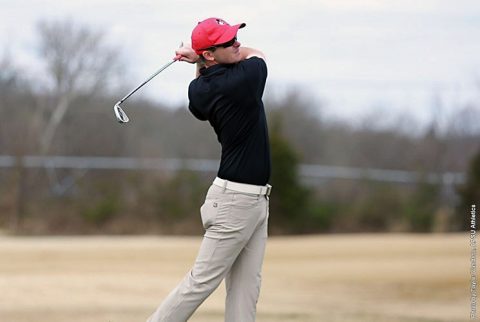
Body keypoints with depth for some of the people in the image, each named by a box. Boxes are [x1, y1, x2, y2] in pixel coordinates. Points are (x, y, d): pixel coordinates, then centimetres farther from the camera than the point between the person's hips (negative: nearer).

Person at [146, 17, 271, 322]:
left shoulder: (199, 90, 2)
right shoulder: (247, 77, -18)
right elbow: (256, 53, 6)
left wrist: (199, 59, 14)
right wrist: (200, 58, 9)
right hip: (238, 197, -8)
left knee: (246, 285, 5)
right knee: (203, 279, -6)